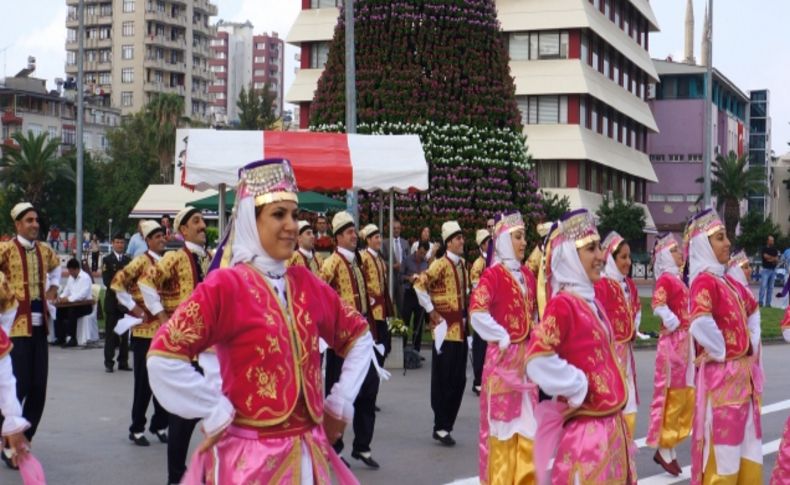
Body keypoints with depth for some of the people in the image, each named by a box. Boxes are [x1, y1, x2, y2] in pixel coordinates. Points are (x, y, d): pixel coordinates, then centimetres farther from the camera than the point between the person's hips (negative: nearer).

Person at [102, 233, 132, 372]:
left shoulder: (128, 260, 13)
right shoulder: (107, 260, 3)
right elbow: (106, 279, -5)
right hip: (112, 299, -3)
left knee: (125, 333, 5)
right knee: (110, 333, -2)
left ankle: (123, 362, 11)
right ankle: (109, 362, 1)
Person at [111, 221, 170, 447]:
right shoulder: (142, 261, -8)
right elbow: (117, 282, -15)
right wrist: (133, 307, -12)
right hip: (145, 329, -6)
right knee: (144, 381, 0)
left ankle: (160, 425, 21)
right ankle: (137, 429, 10)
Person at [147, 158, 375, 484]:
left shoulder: (306, 284, 6)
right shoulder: (226, 284, -11)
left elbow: (359, 336, 19)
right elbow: (163, 358, -17)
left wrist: (341, 402, 11)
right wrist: (219, 414, -12)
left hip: (308, 452, 6)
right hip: (251, 455, -5)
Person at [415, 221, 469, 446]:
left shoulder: (462, 264, 12)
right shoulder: (440, 264, -12)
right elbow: (420, 285, -23)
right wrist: (431, 311, -16)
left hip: (460, 329, 8)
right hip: (446, 329, -7)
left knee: (459, 380, 9)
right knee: (444, 380, -2)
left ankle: (446, 425, 17)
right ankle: (441, 427, 6)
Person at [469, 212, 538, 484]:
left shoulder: (527, 275, 11)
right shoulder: (493, 274, -11)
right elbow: (476, 313, -21)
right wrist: (502, 337, -15)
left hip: (526, 355, 7)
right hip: (504, 355, -7)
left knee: (526, 419, 11)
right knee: (503, 417, -1)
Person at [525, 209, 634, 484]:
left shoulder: (591, 303, 13)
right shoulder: (562, 304, -14)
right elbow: (537, 360, -25)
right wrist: (577, 387, -15)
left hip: (611, 425, 9)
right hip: (586, 430, -9)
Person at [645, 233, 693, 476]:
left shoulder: (678, 279, 15)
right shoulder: (665, 279, -11)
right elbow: (658, 306, -26)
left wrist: (689, 333, 10)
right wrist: (674, 324, -17)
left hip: (685, 341, 9)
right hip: (673, 341, -9)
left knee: (686, 396, 11)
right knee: (672, 395, -4)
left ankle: (670, 446, 19)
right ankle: (663, 449, 4)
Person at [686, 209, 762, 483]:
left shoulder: (726, 281, 13)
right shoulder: (704, 281, -14)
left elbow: (751, 313, 30)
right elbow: (699, 324, -33)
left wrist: (753, 344, 14)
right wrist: (720, 352, -19)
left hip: (742, 374, 9)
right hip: (721, 376, -9)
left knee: (747, 446, 14)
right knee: (722, 449, -2)